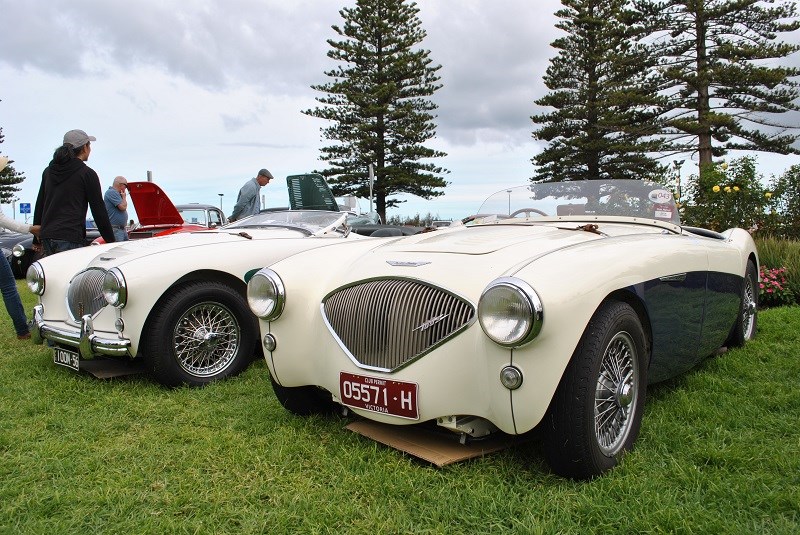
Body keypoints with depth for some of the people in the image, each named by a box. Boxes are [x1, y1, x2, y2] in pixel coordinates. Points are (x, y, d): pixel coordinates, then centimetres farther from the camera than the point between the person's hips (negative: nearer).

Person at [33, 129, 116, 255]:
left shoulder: (48, 171, 17)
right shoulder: (87, 173, -2)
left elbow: (39, 206, 20)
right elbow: (99, 210, -3)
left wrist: (37, 239, 26)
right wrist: (111, 241, 2)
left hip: (46, 237, 7)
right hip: (70, 239, -7)